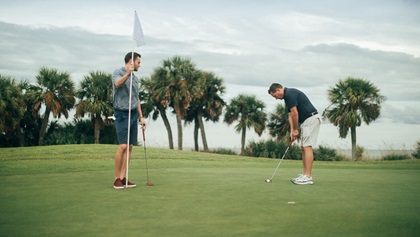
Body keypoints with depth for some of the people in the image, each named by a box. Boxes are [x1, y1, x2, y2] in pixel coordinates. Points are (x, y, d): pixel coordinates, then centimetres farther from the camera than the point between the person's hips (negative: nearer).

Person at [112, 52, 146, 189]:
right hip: (122, 114, -8)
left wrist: (141, 117, 17)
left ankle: (123, 177, 7)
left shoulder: (135, 78, 18)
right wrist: (128, 73, -45)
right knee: (122, 146, -13)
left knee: (130, 147, 4)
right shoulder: (118, 73, -5)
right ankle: (117, 178, -5)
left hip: (134, 114, 8)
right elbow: (117, 83, -29)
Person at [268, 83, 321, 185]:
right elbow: (291, 115, 16)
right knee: (303, 148, 10)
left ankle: (308, 177, -12)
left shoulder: (290, 94, -14)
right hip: (306, 121, 10)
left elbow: (295, 113, -18)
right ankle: (305, 174, 12)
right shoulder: (287, 96, 17)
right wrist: (292, 131, 7)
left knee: (307, 147, -12)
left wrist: (295, 129, -7)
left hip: (311, 119, -10)